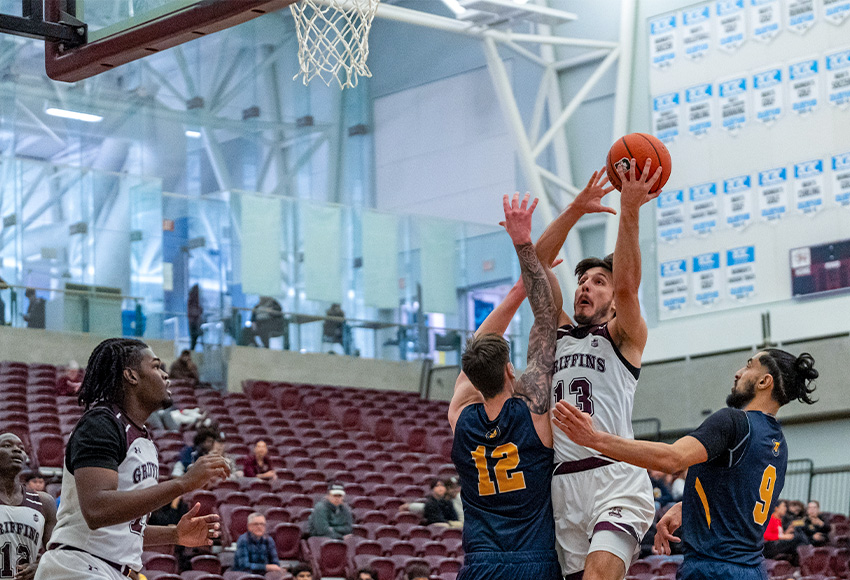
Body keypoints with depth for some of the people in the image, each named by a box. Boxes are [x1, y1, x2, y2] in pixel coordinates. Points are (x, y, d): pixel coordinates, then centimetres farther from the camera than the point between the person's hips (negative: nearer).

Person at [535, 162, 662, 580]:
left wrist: (629, 213, -20)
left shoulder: (624, 337, 10)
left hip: (616, 484, -5)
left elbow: (626, 285, -10)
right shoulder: (558, 335, 23)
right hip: (562, 486, 5)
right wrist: (574, 211, 2)